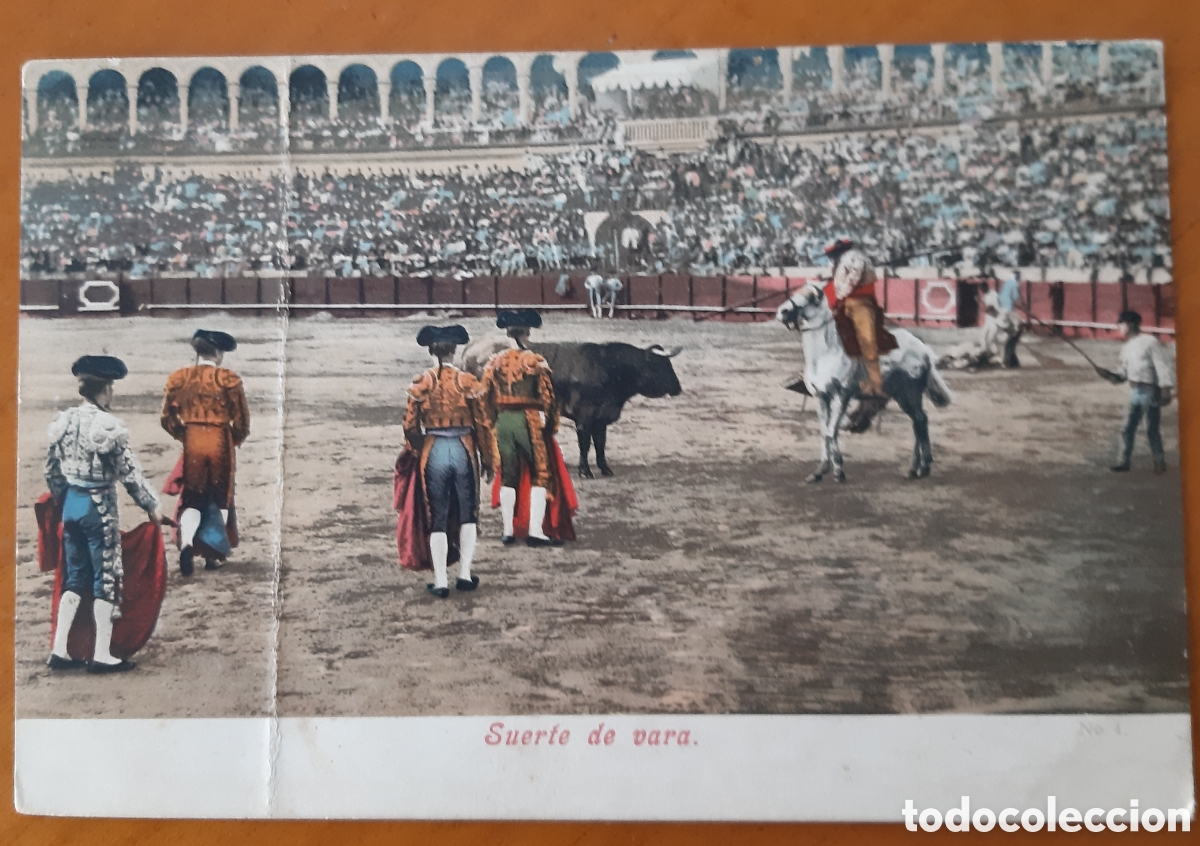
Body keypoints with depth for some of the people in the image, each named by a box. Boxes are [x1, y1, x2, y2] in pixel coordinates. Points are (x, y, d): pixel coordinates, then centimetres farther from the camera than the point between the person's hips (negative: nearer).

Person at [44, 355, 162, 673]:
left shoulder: (62, 421, 5)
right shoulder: (107, 424, -16)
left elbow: (51, 470, 12)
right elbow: (129, 472, -13)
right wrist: (152, 506, -3)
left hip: (71, 504, 7)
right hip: (99, 507, -7)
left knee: (74, 576, 16)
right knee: (106, 578, 2)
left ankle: (59, 651, 16)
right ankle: (102, 655, 7)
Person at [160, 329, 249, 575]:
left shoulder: (178, 378, 2)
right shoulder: (229, 379, -7)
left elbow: (167, 418, 5)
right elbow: (241, 420, -5)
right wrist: (235, 441, 14)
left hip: (191, 442, 2)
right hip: (221, 442, -2)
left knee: (192, 498, 11)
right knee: (219, 499, 13)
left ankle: (186, 542, -15)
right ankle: (212, 555, 15)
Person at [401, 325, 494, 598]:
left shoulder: (421, 383, -1)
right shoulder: (468, 381, -3)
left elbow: (410, 426, -1)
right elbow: (482, 424, -2)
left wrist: (417, 452, 16)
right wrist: (487, 458, 7)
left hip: (433, 452, 0)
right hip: (464, 450, 0)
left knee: (438, 519, 8)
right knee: (468, 514, 16)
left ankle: (440, 581, 7)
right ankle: (465, 574, 14)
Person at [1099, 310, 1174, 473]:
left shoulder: (1150, 341, -8)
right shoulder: (1127, 348, 15)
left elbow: (1162, 365, -12)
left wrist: (1166, 388, -19)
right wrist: (1109, 374, 0)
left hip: (1151, 391, -7)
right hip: (1135, 392, 7)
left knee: (1152, 430, 1)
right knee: (1127, 428, 4)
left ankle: (1160, 463, 15)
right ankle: (1123, 462, 9)